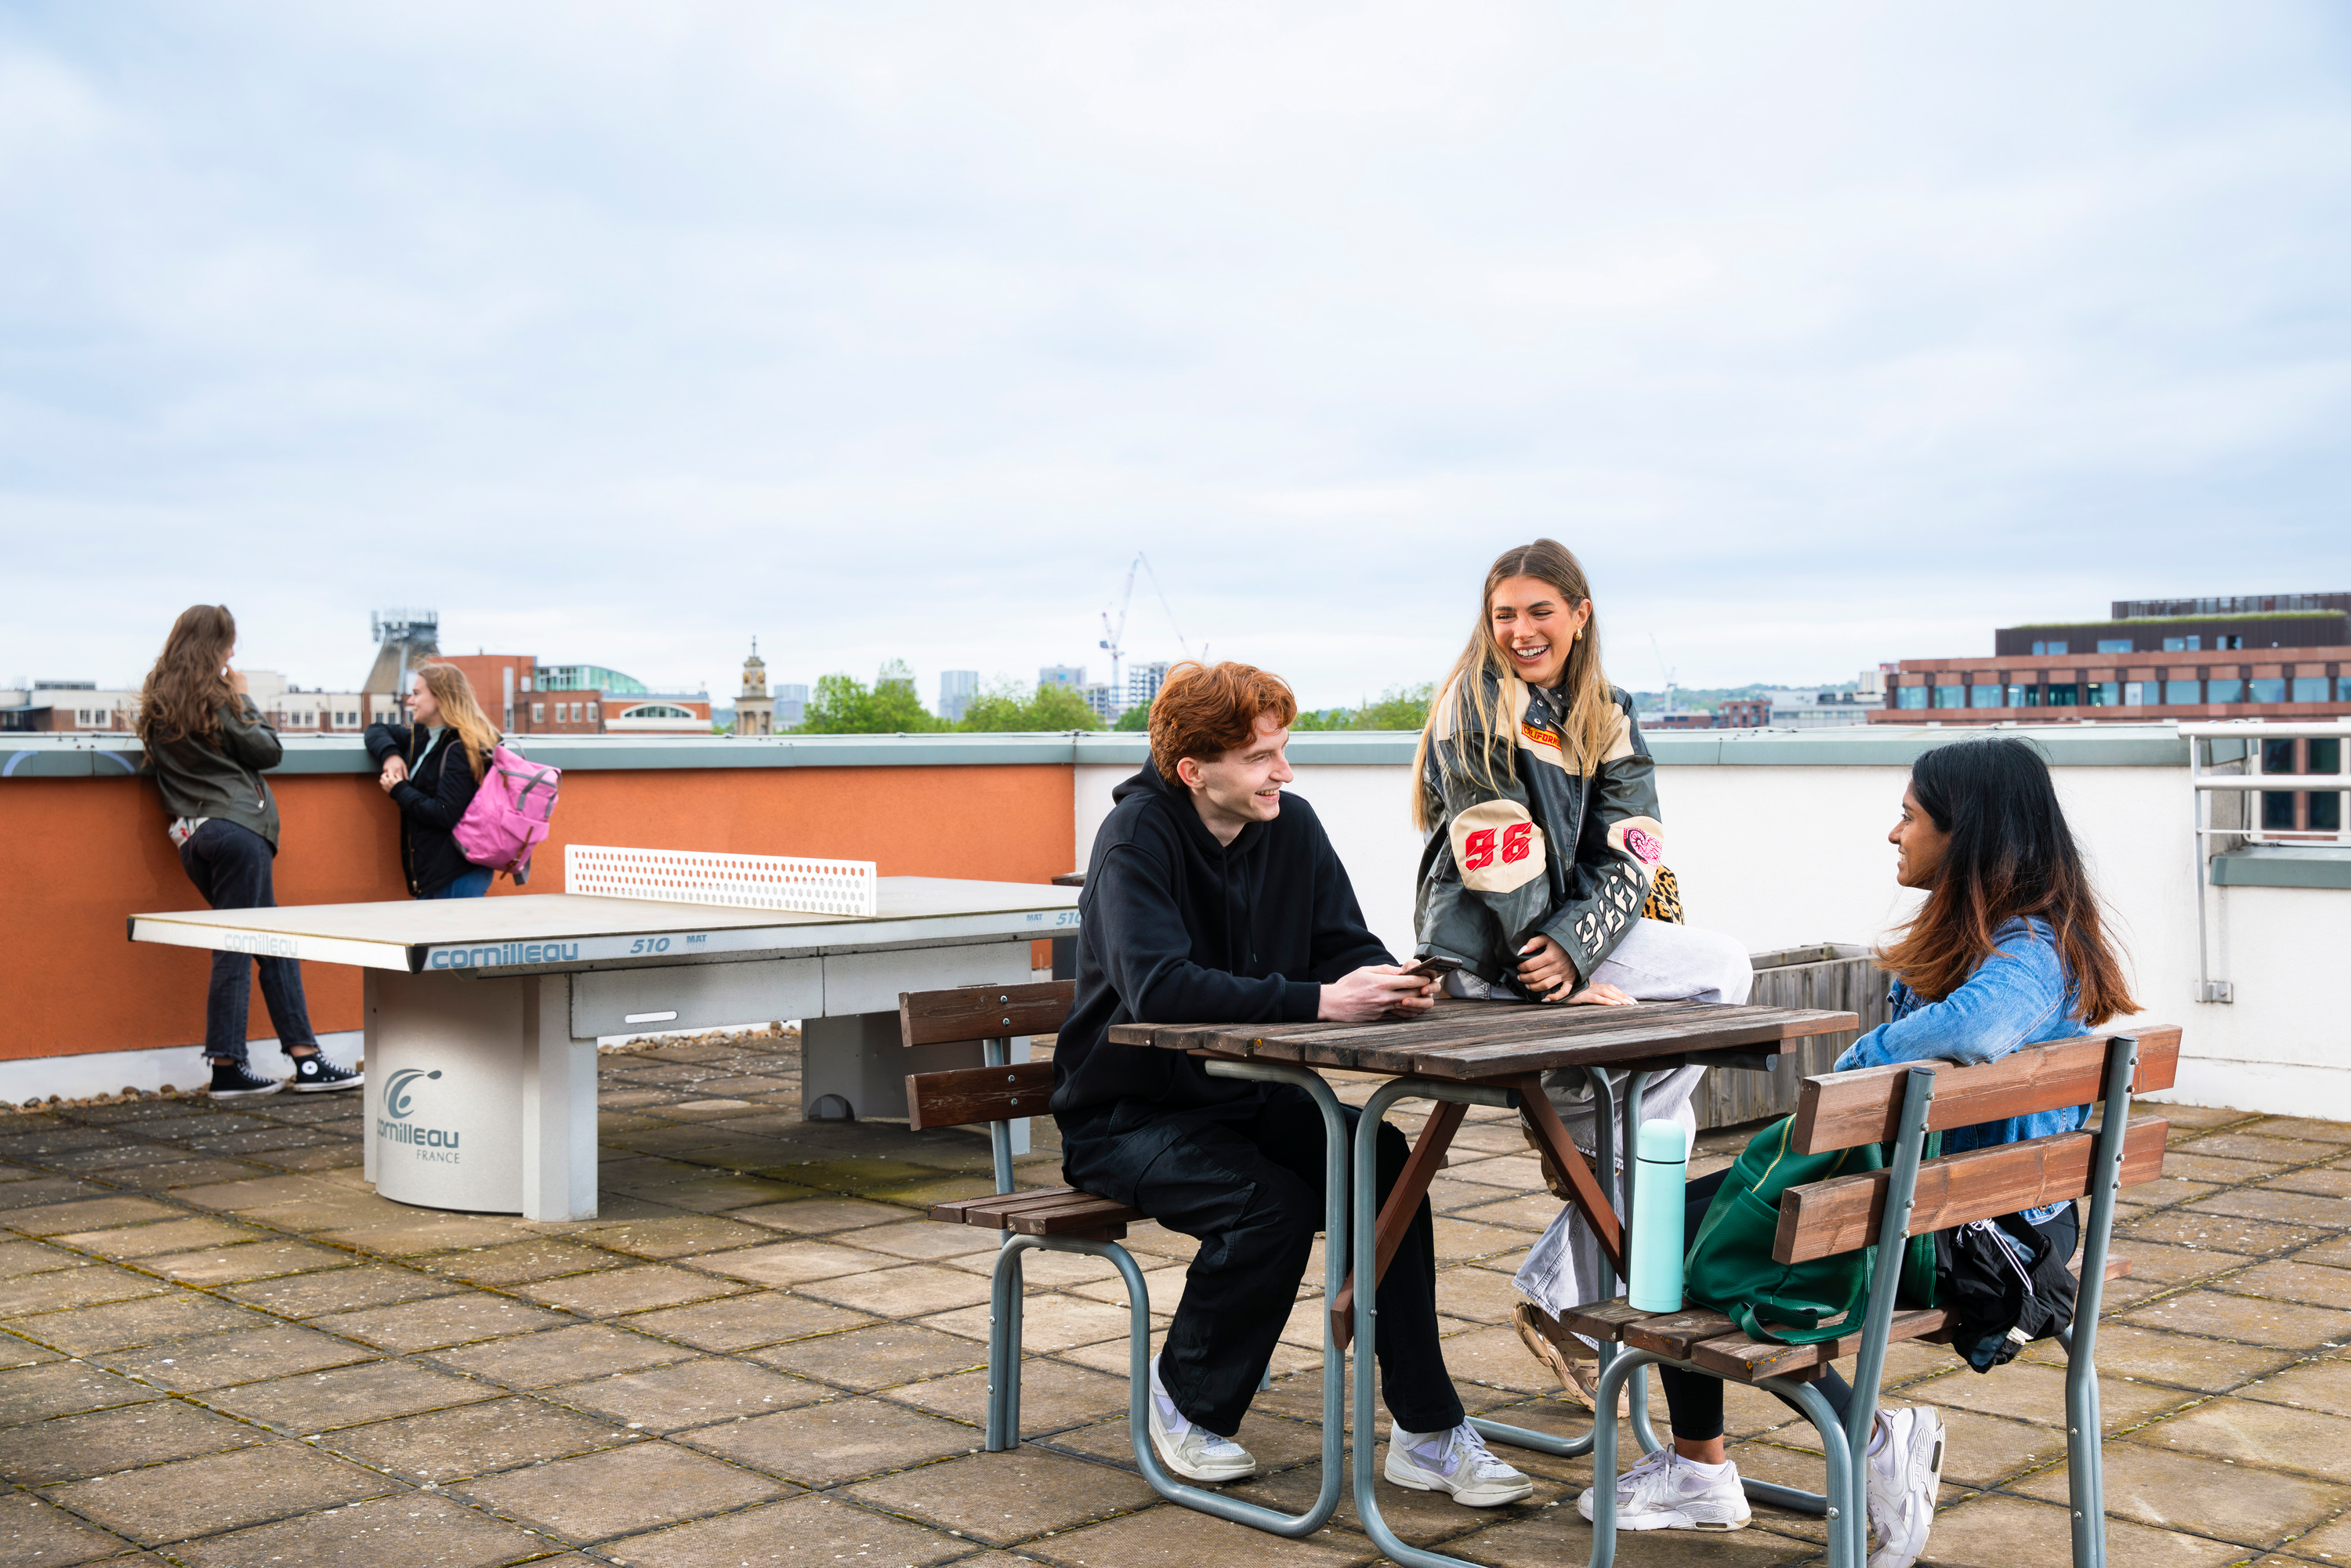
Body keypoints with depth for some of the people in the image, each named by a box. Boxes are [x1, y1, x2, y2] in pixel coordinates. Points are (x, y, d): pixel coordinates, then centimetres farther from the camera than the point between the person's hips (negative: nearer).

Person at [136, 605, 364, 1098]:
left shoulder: (156, 704, 13)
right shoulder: (214, 700, -8)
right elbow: (268, 750, -1)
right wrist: (243, 695, 8)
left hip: (192, 834, 8)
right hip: (235, 827, -8)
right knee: (235, 949, -4)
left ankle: (305, 1055, 9)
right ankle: (226, 1068, -3)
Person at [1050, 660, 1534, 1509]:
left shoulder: (1291, 826, 0)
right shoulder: (1137, 838, -19)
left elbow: (1347, 945, 4)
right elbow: (1158, 988, -33)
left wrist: (1394, 984, -21)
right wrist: (1319, 1001, -38)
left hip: (1250, 1096, 6)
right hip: (1128, 1113, -5)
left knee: (1384, 1159, -20)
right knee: (1271, 1202, -29)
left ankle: (1424, 1431, -12)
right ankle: (1187, 1400, -2)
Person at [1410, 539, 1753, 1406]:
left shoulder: (1607, 717, 11)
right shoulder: (1477, 706, -9)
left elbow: (1631, 854, 0)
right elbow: (1499, 852, -16)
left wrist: (1574, 944, -18)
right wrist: (1563, 981, -20)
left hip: (1570, 934, 7)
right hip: (1482, 957, -7)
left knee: (1725, 966, -6)